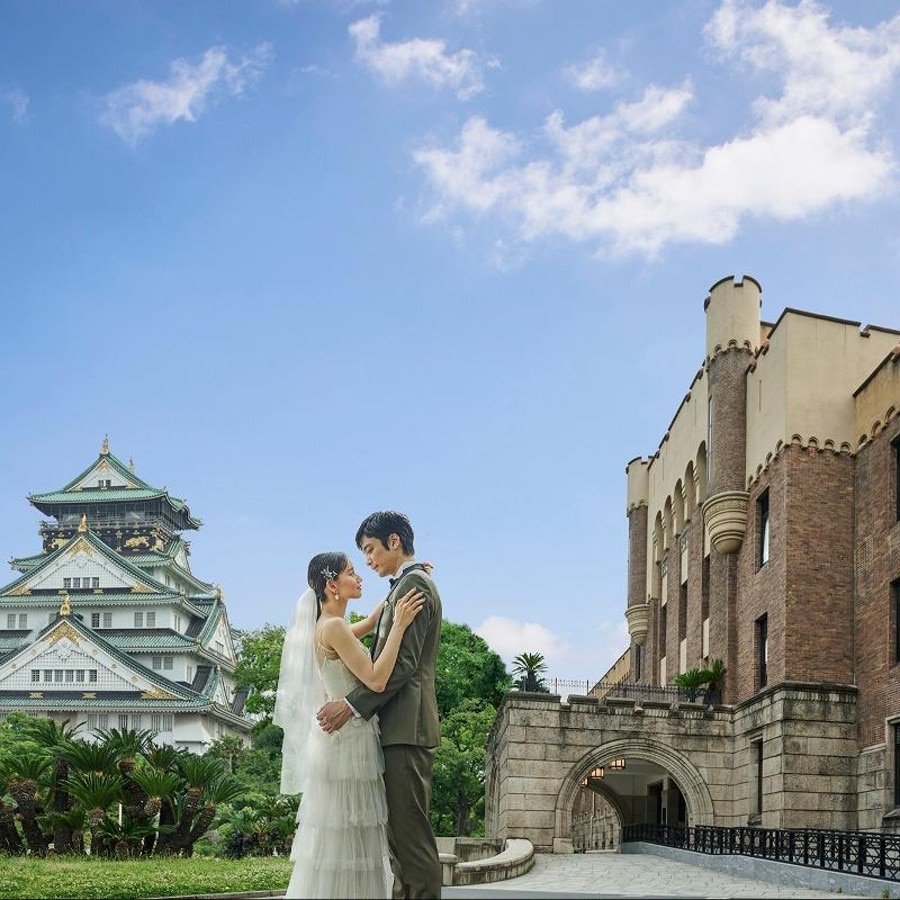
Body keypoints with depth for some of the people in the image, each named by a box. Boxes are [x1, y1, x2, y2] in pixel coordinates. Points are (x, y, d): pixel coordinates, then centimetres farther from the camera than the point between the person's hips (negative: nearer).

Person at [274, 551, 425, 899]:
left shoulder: (329, 626, 13)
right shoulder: (333, 626, -15)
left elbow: (369, 623, 32)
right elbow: (376, 680, -21)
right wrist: (399, 625, -19)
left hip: (348, 741, 10)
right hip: (346, 741, -10)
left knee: (350, 841, 12)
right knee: (339, 840, -5)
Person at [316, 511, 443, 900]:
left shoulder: (413, 583, -9)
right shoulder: (405, 585, 21)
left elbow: (404, 663, -18)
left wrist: (352, 705, -20)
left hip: (407, 726, -10)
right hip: (401, 726, 10)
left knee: (411, 830, -10)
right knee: (400, 830, 11)